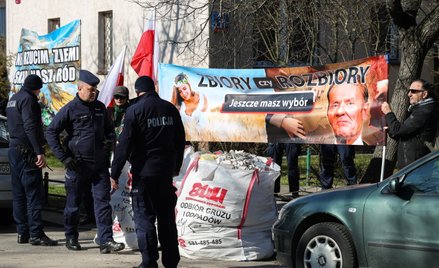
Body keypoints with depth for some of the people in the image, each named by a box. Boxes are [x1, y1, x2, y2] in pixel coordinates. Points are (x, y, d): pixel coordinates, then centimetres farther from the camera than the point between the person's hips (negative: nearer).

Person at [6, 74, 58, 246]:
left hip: (14, 150, 10)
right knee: (34, 194, -10)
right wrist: (39, 152, -23)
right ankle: (36, 234, -12)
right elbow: (30, 127, -20)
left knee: (19, 194, 11)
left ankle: (22, 232, 14)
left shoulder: (13, 99, 19)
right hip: (26, 153, -10)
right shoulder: (28, 99, -11)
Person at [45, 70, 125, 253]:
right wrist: (63, 157, -11)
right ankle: (71, 238, 23)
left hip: (100, 164, 4)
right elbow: (51, 132, -6)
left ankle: (106, 241, -5)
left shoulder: (100, 107, 11)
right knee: (73, 203, 7)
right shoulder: (70, 109, -6)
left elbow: (109, 128, 26)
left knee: (103, 201, -3)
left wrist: (110, 139, 2)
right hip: (78, 164, -4)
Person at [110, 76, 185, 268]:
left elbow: (124, 144, -13)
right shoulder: (170, 109, 8)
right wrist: (176, 166, 29)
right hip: (166, 170, 5)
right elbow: (180, 140, 16)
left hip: (144, 171, -5)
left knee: (144, 216, 1)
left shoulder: (135, 110, -9)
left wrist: (115, 173, -10)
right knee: (167, 216, 13)